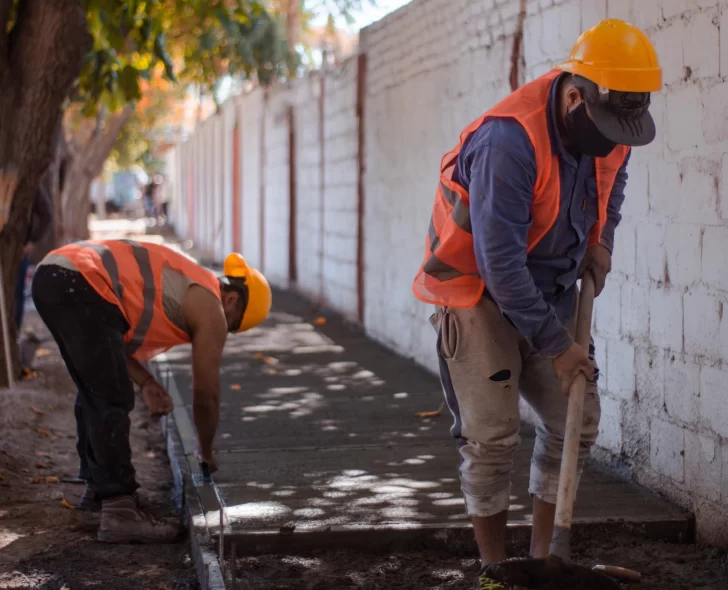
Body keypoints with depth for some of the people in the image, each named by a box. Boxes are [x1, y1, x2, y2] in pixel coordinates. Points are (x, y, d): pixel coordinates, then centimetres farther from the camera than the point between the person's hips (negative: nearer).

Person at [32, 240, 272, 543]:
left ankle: (99, 484, 36)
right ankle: (119, 512, -11)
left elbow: (103, 336, 27)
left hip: (50, 278, 10)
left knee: (95, 392, 23)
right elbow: (206, 395, 12)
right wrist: (206, 451, 28)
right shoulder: (210, 309, 5)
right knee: (113, 401, -7)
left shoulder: (184, 286, 30)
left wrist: (145, 382, 15)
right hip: (78, 287, -10)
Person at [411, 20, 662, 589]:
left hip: (550, 288, 7)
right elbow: (499, 262, -30)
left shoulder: (608, 128, -8)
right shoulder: (510, 141, -32)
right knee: (492, 436, -8)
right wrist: (556, 345, -24)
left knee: (576, 424, 5)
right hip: (478, 291, -7)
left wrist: (601, 239, 0)